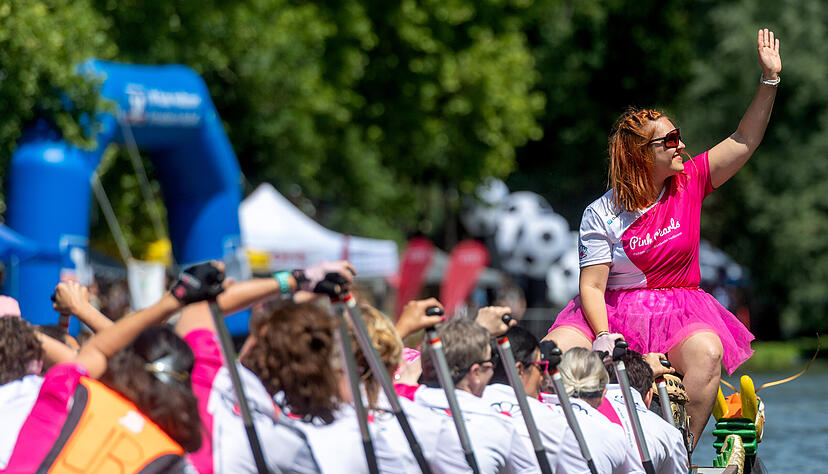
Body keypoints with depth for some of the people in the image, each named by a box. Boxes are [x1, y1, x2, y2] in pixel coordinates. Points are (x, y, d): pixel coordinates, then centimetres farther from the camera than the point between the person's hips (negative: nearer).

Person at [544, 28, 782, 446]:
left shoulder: (688, 184, 4)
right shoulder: (602, 215, -5)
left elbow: (744, 142, 3)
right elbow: (592, 286, -9)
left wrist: (769, 79, -5)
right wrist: (604, 337, -26)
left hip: (680, 309, 1)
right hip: (614, 310, -1)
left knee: (706, 352, -33)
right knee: (559, 349, -28)